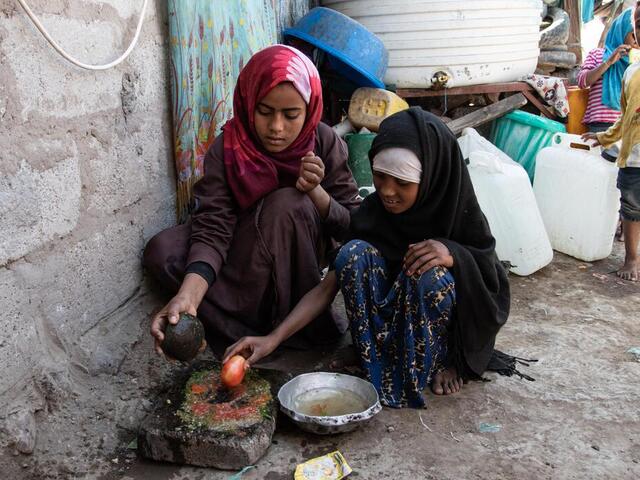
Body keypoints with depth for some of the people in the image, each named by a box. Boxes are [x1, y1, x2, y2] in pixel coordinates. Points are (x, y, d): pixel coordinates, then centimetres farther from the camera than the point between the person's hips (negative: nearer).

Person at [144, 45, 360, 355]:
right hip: (243, 255, 1)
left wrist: (315, 191, -33)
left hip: (297, 257, -1)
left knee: (288, 204, -33)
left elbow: (353, 227, -13)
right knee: (161, 252, -22)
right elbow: (212, 229, -29)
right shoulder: (226, 150, -19)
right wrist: (187, 297, -47)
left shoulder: (324, 143, -17)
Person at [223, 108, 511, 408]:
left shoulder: (460, 210, -19)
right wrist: (273, 338, -27)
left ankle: (443, 360, -7)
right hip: (389, 312, 2)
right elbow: (328, 285, -16)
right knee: (354, 253, -25)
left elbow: (491, 278, -10)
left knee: (431, 275, -35)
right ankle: (379, 361, -11)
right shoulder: (371, 211, -15)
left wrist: (452, 255, -32)